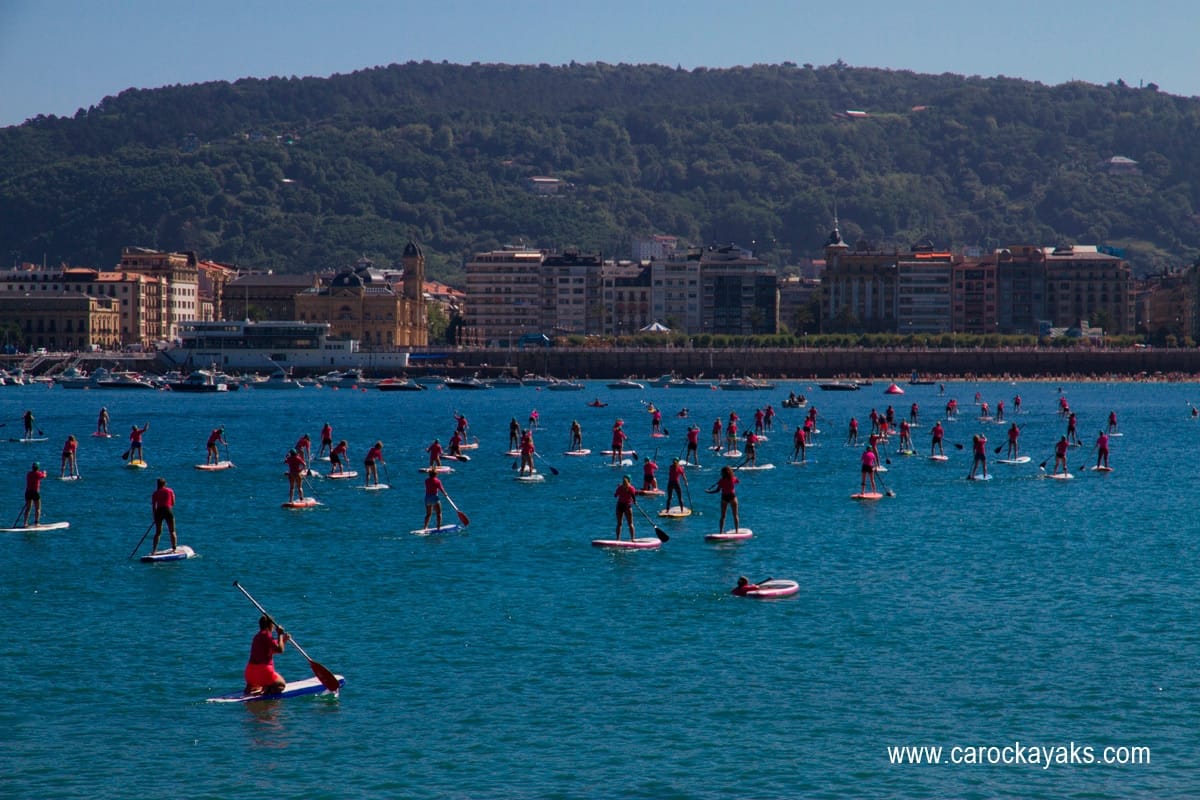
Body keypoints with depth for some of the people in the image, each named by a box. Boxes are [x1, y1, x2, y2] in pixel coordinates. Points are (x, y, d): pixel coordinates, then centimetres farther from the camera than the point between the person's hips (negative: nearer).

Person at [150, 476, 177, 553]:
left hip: (159, 511, 1)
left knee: (158, 532, 9)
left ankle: (154, 550, 4)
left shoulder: (155, 493, 7)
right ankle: (174, 549, 2)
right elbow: (173, 503, 7)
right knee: (172, 532, 7)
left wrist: (154, 516, 12)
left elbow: (153, 506, 6)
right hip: (168, 510, -1)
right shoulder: (170, 491, 5)